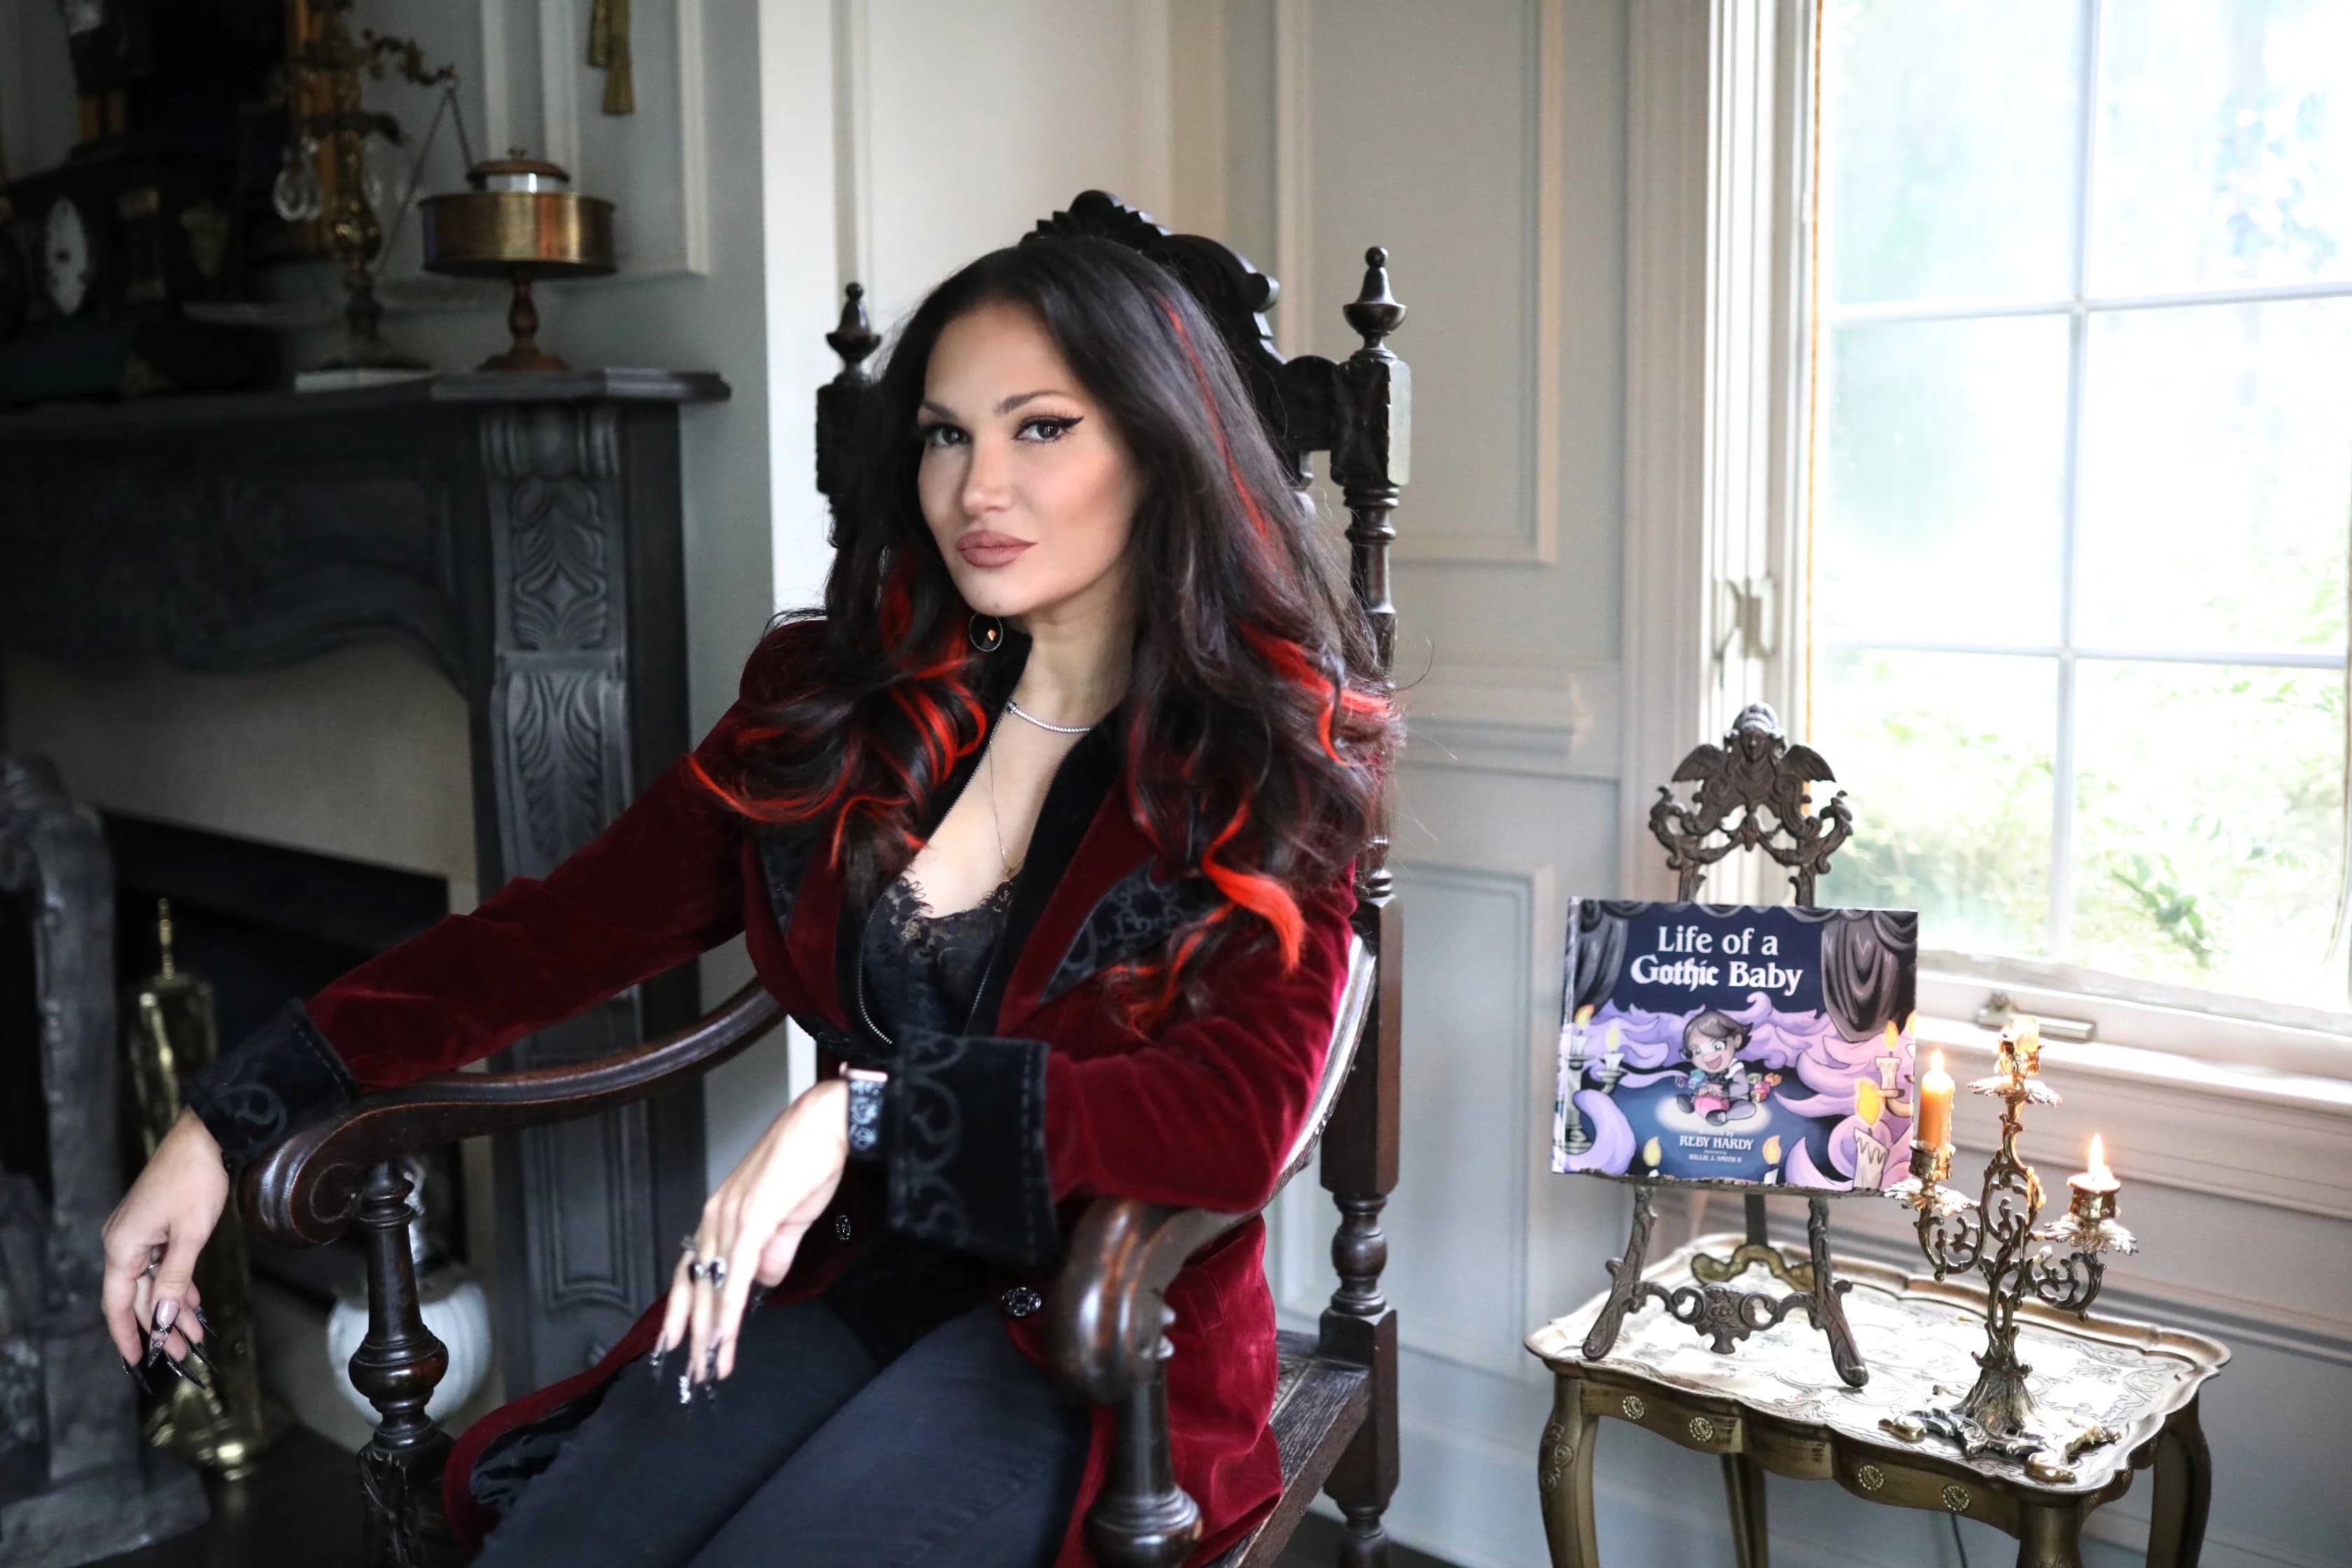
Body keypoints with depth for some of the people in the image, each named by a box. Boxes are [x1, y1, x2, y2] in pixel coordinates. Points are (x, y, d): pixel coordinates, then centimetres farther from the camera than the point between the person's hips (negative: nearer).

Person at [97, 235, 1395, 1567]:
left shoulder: (1267, 759, -6)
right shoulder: (835, 705, 5)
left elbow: (1243, 1118, -20)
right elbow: (565, 929, 6)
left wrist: (861, 1111, -26)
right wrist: (234, 1118, 2)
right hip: (842, 1279, 4)